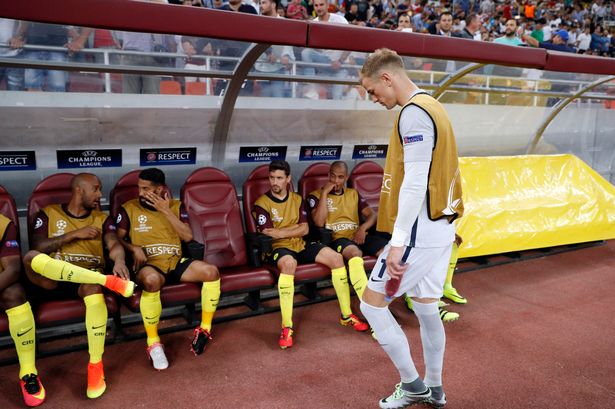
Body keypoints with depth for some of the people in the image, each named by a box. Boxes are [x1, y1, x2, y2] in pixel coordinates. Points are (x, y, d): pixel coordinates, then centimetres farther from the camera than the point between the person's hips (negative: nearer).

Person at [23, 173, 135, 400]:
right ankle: (106, 280, -40)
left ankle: (95, 365, -29)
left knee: (94, 287, -38)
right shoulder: (48, 214, 13)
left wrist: (119, 259, -25)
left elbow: (114, 244, -2)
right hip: (52, 279, 0)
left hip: (88, 277, 0)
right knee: (30, 257, -33)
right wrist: (75, 234, -8)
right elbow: (37, 247, -2)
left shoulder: (101, 218, 16)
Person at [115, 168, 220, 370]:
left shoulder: (176, 206, 10)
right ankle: (153, 342, -23)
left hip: (176, 262, 3)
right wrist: (134, 248, -16)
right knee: (152, 280, -40)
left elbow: (187, 236, -2)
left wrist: (166, 211, -8)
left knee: (211, 271, -23)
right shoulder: (129, 208, 6)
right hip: (148, 264, -3)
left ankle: (205, 329, -6)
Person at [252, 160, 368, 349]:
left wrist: (282, 232, -10)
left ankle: (346, 315, -3)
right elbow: (270, 234, -14)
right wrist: (295, 228, -7)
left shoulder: (297, 199, 11)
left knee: (336, 258, -14)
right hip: (278, 248, -5)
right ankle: (286, 328, -39)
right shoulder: (262, 204, -4)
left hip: (301, 245, 6)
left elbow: (305, 229, 3)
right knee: (288, 263, -41)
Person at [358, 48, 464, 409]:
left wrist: (398, 242, -22)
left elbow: (415, 182, -22)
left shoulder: (413, 112, -15)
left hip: (420, 230, -10)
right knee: (426, 307, 17)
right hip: (441, 227, 10)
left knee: (372, 303, 0)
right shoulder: (433, 106, 15)